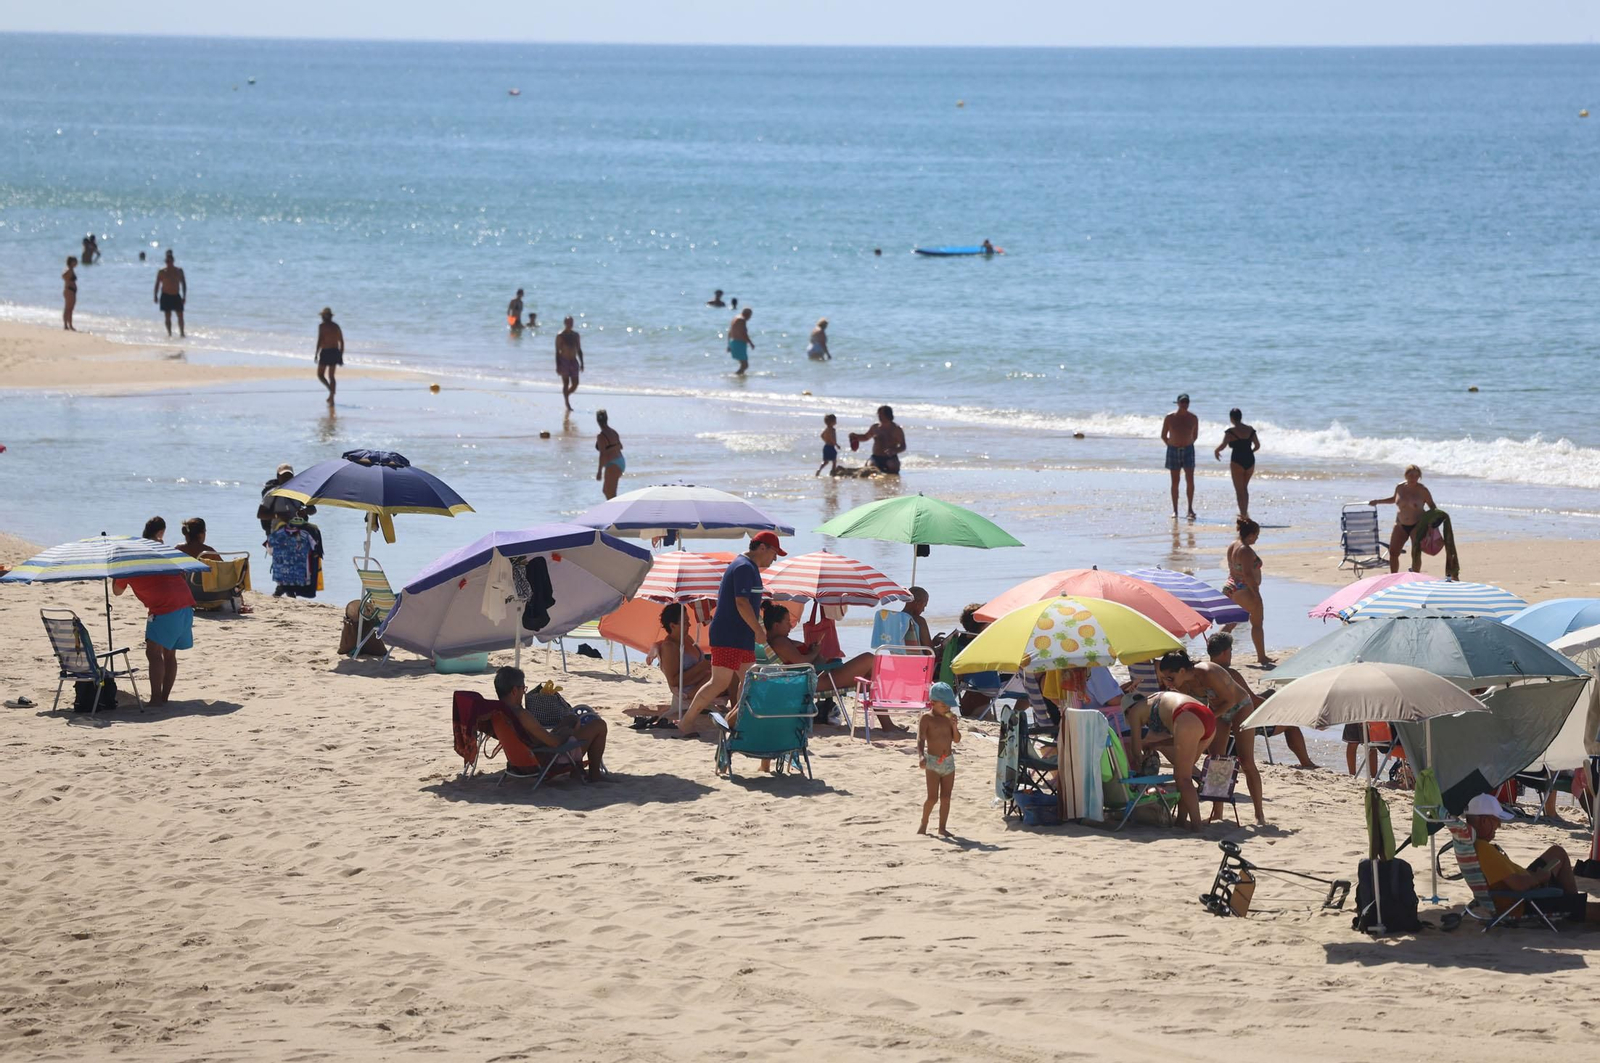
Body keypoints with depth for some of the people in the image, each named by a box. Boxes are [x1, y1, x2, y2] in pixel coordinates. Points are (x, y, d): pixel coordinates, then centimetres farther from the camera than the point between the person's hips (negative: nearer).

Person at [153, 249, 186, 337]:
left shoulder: (179, 271, 3)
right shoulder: (161, 272, -1)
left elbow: (183, 284, 7)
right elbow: (157, 284, 3)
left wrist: (184, 296, 2)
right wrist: (155, 296, -2)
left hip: (176, 296, 1)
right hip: (166, 296, -1)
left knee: (180, 316, -2)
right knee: (168, 317, 0)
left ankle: (181, 333, 7)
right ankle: (169, 333, 7)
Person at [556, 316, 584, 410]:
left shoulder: (576, 335, 9)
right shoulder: (560, 335, -6)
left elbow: (579, 350, 15)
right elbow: (557, 351, -7)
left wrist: (581, 363, 9)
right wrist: (557, 366, -12)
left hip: (573, 361, 5)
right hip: (564, 361, -5)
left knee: (575, 384, 3)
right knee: (566, 384, -3)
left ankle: (566, 395, 29)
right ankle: (567, 405, 2)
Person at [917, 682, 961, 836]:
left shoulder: (950, 718, 8)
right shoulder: (927, 718, -8)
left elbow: (957, 739, 9)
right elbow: (921, 739, -16)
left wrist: (954, 725, -9)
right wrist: (921, 756, -32)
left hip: (948, 761, 5)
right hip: (933, 761, -5)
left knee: (946, 797, 6)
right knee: (932, 797, -8)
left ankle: (942, 827, 14)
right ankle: (923, 825, 9)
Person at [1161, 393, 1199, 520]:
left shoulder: (1193, 418, 1)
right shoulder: (1169, 418, -4)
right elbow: (1163, 436, 5)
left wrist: (1187, 444, 11)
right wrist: (1172, 445, 8)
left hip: (1188, 450, 1)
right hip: (1173, 451, -1)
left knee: (1190, 480, -9)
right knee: (1175, 482, 2)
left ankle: (1190, 509, -1)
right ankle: (1175, 510, 8)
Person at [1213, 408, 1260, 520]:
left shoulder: (1231, 431, -11)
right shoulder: (1250, 430, 5)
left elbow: (1223, 445, -20)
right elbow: (1257, 445, 8)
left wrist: (1216, 451, 0)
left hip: (1237, 461, -5)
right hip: (1250, 461, 5)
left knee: (1239, 490, 3)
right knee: (1245, 487, 23)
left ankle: (1243, 514, -1)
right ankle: (1245, 513, 29)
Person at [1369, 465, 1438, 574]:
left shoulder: (1422, 490, -9)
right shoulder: (1400, 487, 1)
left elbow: (1432, 507, -1)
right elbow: (1394, 498, 22)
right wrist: (1378, 501, 23)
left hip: (1417, 525, -4)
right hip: (1401, 525, 4)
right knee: (1393, 552, -2)